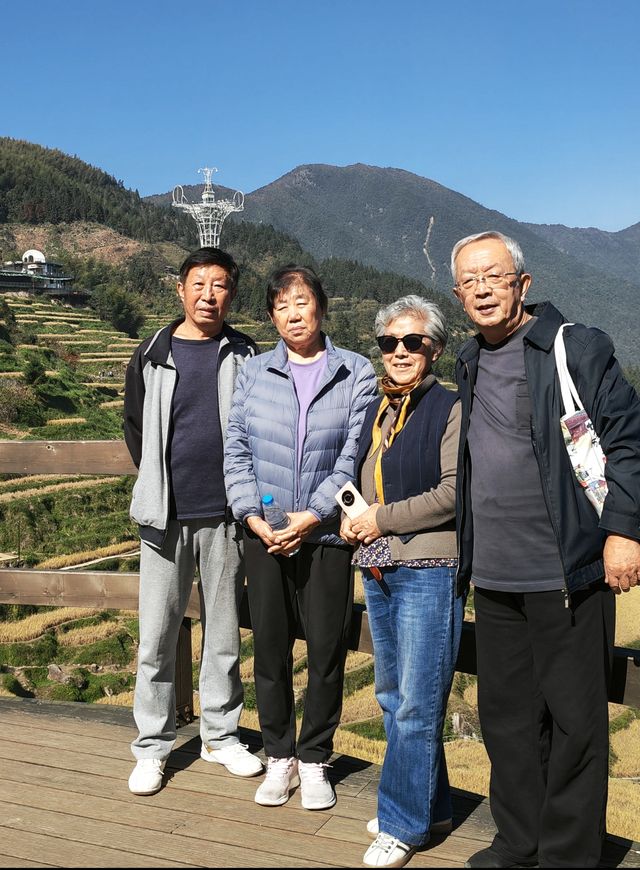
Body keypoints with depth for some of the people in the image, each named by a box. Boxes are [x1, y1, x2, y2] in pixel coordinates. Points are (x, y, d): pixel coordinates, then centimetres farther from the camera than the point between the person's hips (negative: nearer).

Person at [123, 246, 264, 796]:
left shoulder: (246, 357, 4)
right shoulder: (152, 357, 3)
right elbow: (136, 428, 12)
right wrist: (158, 491, 10)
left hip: (225, 516, 1)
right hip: (166, 517, 0)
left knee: (224, 631, 10)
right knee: (157, 636, 4)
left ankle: (221, 735, 25)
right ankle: (153, 746, 17)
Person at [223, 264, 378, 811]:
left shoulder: (356, 374, 1)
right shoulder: (254, 374, 8)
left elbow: (355, 456, -6)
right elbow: (236, 451, 5)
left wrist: (312, 515, -14)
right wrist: (252, 514, -8)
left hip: (325, 534, -2)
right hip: (264, 534, 2)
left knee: (327, 649, 4)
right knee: (270, 647, 9)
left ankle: (314, 759, 22)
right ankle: (279, 755, 26)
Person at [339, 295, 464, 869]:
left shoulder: (451, 409, -6)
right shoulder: (376, 411, 15)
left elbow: (455, 492, -15)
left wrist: (383, 518, -12)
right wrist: (352, 516, 4)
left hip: (428, 572, -8)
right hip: (377, 572, 8)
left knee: (417, 705, -1)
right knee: (392, 697, 15)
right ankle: (430, 807, 30)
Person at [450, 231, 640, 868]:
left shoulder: (578, 348, -6)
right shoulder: (469, 365, 14)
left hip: (567, 573, -6)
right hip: (493, 577, 7)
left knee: (573, 719, 4)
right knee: (505, 717, 15)